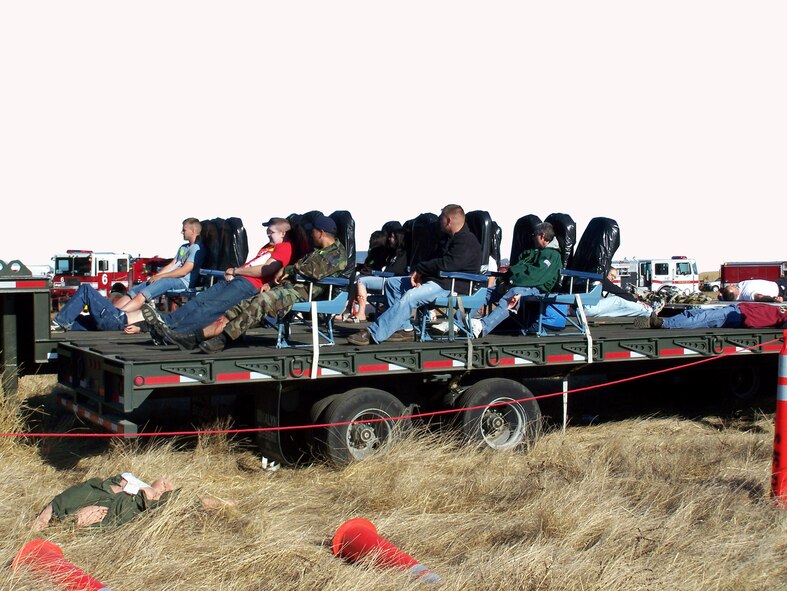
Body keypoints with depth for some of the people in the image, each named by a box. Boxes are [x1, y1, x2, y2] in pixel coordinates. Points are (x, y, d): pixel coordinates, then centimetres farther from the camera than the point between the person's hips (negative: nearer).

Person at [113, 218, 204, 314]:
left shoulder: (197, 249, -6)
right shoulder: (183, 247, 25)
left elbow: (184, 271, -14)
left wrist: (160, 276, -11)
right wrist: (155, 276, 4)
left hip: (182, 281, -9)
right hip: (171, 277, 9)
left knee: (142, 295, -28)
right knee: (133, 291, -5)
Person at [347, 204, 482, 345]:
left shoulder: (467, 241, -14)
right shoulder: (451, 238, 20)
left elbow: (447, 264, -26)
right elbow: (439, 261, 14)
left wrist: (420, 269, -15)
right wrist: (420, 273, -6)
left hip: (452, 285, -11)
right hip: (438, 279, 11)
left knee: (410, 297, -32)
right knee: (392, 283, 7)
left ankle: (374, 334, -32)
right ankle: (405, 328, -3)